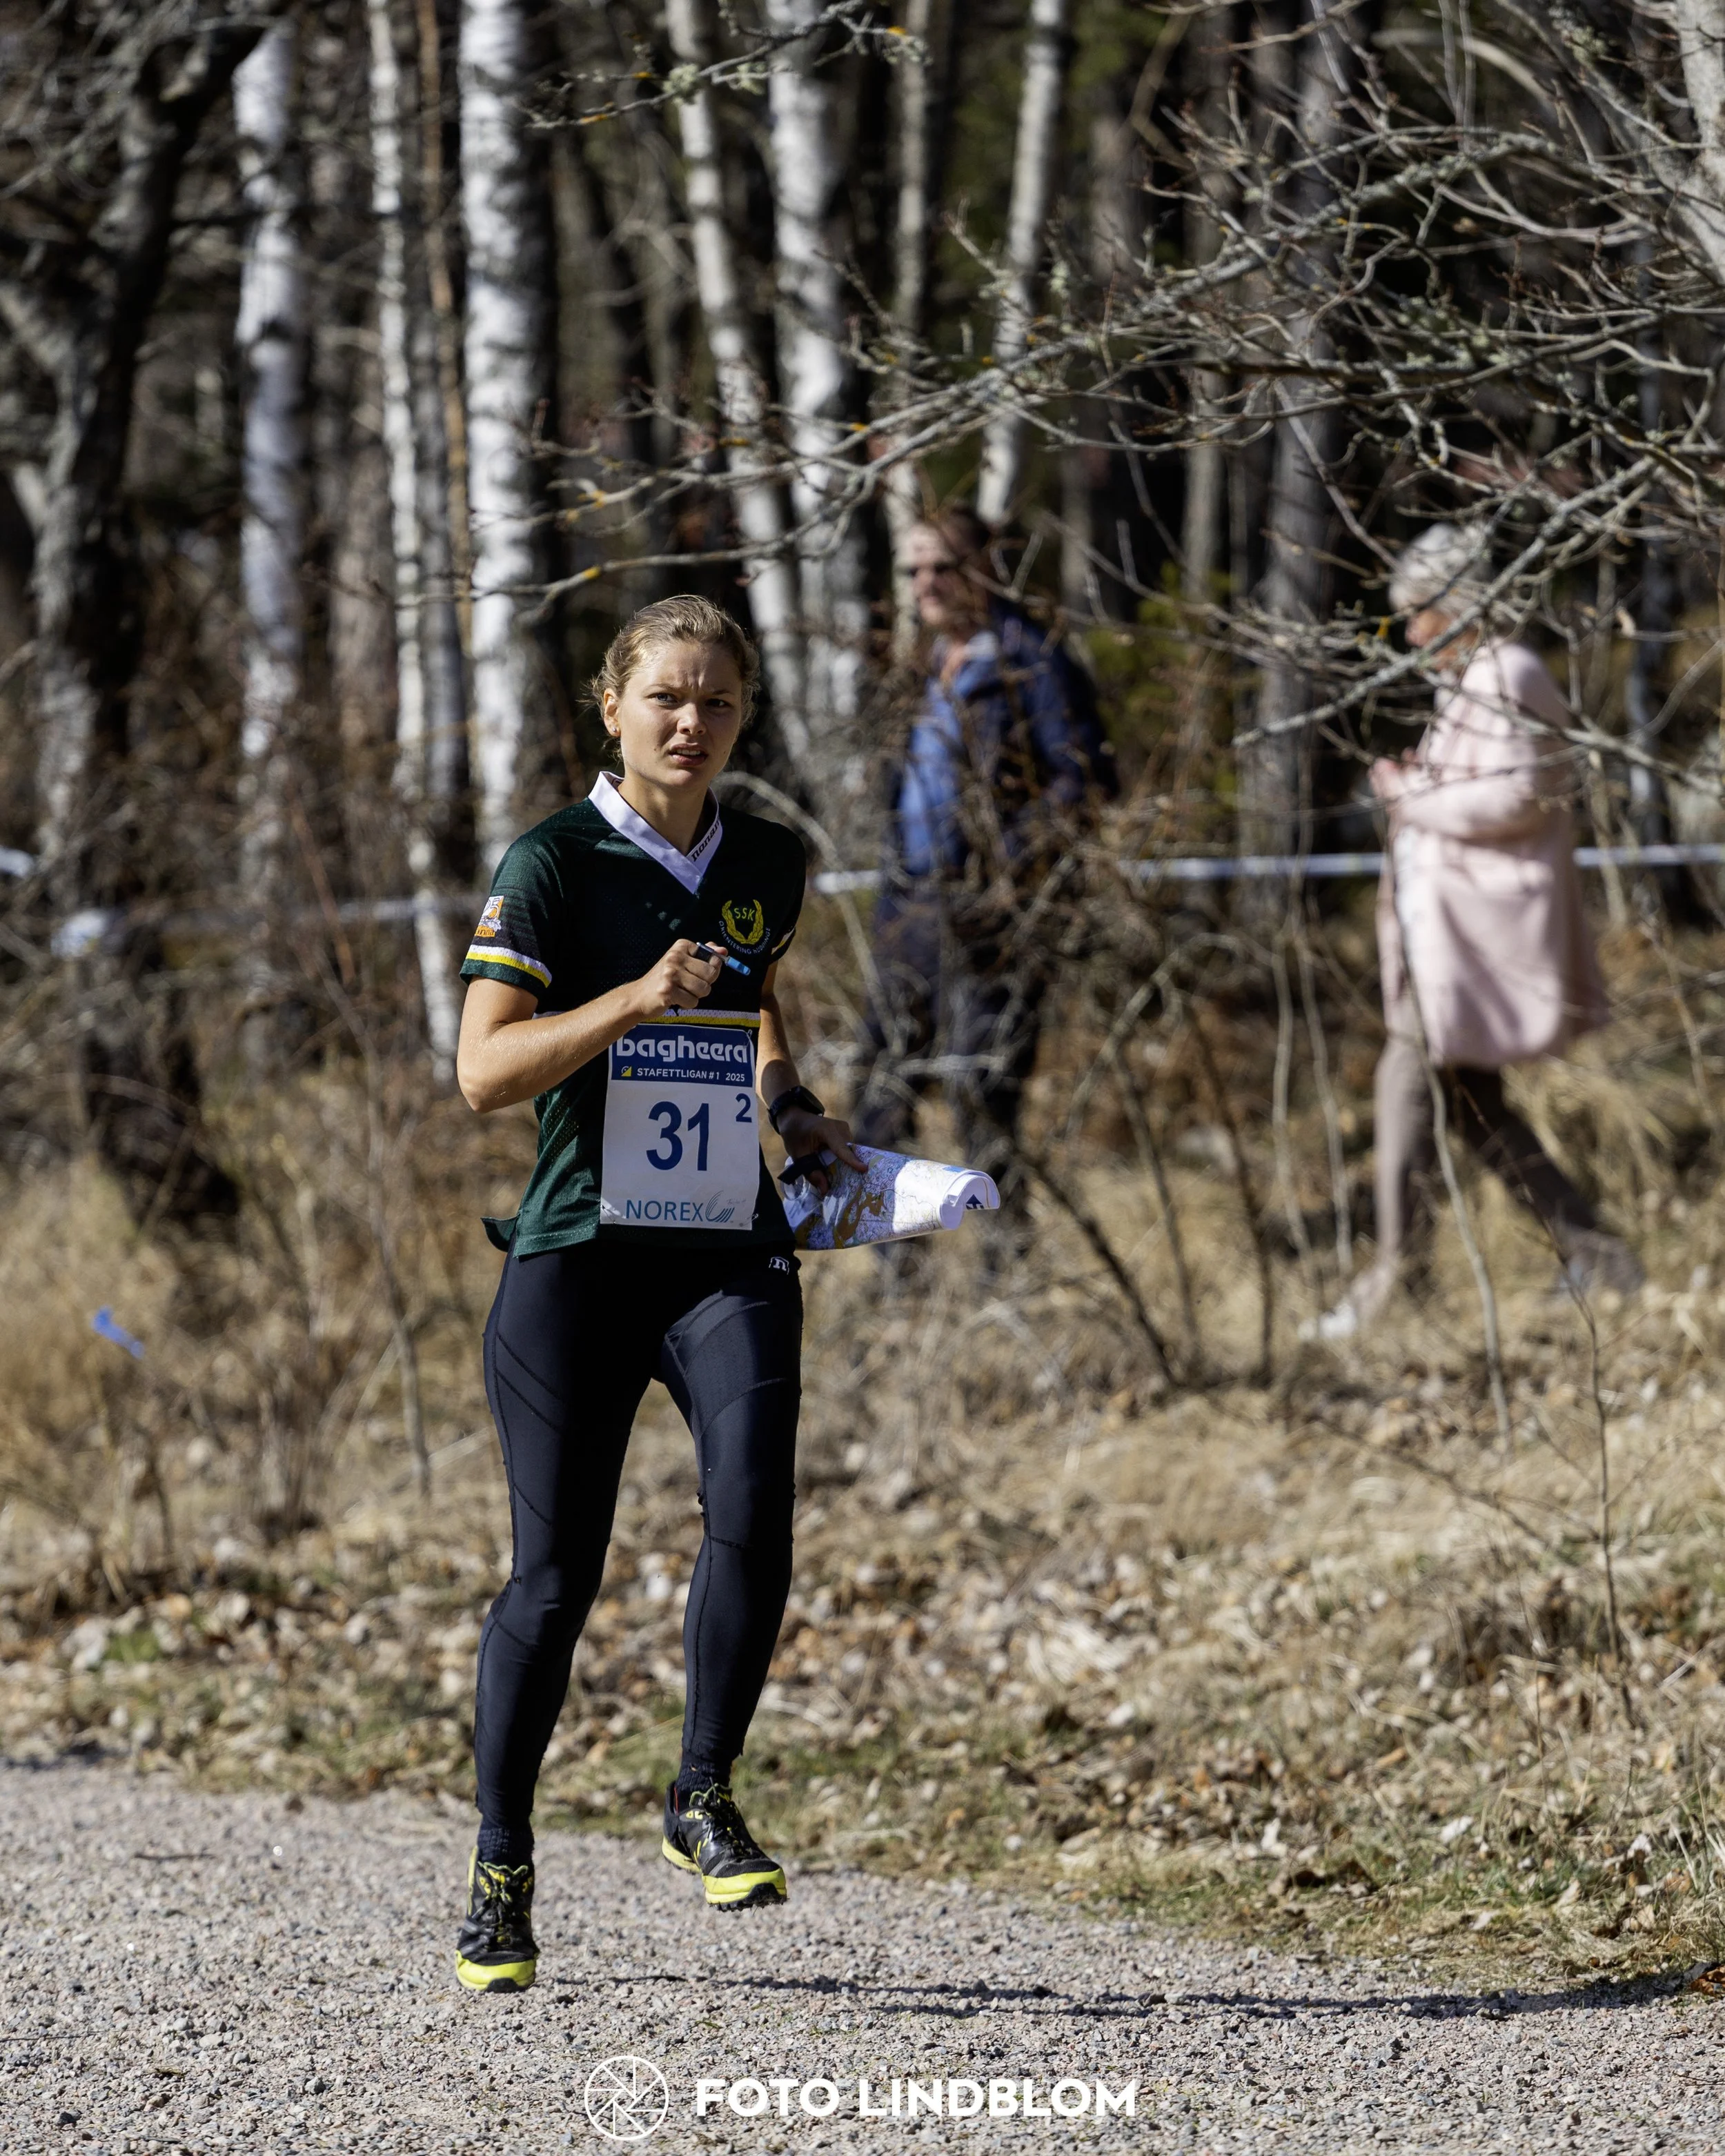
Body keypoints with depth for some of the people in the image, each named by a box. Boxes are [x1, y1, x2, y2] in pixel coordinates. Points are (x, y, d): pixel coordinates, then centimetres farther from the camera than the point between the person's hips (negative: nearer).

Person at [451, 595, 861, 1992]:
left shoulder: (769, 866, 11)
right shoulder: (551, 866, -4)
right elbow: (483, 1072, -13)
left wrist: (792, 1106, 14)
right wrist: (634, 1000, -25)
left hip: (729, 1256, 3)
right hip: (578, 1251, -3)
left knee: (753, 1513, -19)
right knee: (556, 1573, -2)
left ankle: (704, 1799, 0)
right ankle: (502, 1865, 14)